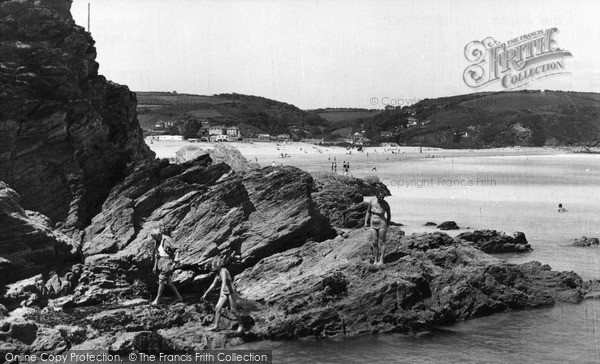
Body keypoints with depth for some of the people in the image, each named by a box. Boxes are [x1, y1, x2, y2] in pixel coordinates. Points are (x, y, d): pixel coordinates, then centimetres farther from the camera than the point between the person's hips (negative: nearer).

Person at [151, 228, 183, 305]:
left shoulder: (166, 240, -17)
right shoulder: (157, 242, 8)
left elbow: (176, 251, -17)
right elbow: (156, 254, 18)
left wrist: (174, 263, -21)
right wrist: (155, 266, 16)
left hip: (168, 262, -9)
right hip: (161, 262, 9)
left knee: (161, 280, -8)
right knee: (167, 282, 10)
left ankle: (157, 299, 3)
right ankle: (178, 297, 20)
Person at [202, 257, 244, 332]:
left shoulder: (224, 271, -18)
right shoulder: (218, 273, 8)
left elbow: (224, 282, -34)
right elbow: (213, 285, 17)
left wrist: (222, 291, -50)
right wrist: (206, 293, 18)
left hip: (231, 291, -8)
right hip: (225, 293, 8)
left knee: (233, 310, -3)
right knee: (217, 308, -2)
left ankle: (241, 325, 12)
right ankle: (216, 326, 0)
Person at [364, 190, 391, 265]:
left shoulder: (386, 204, -11)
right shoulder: (372, 203, -4)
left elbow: (389, 215, 2)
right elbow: (368, 212, 12)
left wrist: (387, 226, 5)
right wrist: (366, 222, 7)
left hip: (382, 225, -4)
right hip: (373, 225, 4)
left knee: (381, 242, 0)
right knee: (374, 243, 6)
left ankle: (381, 260, 6)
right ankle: (375, 260, 14)